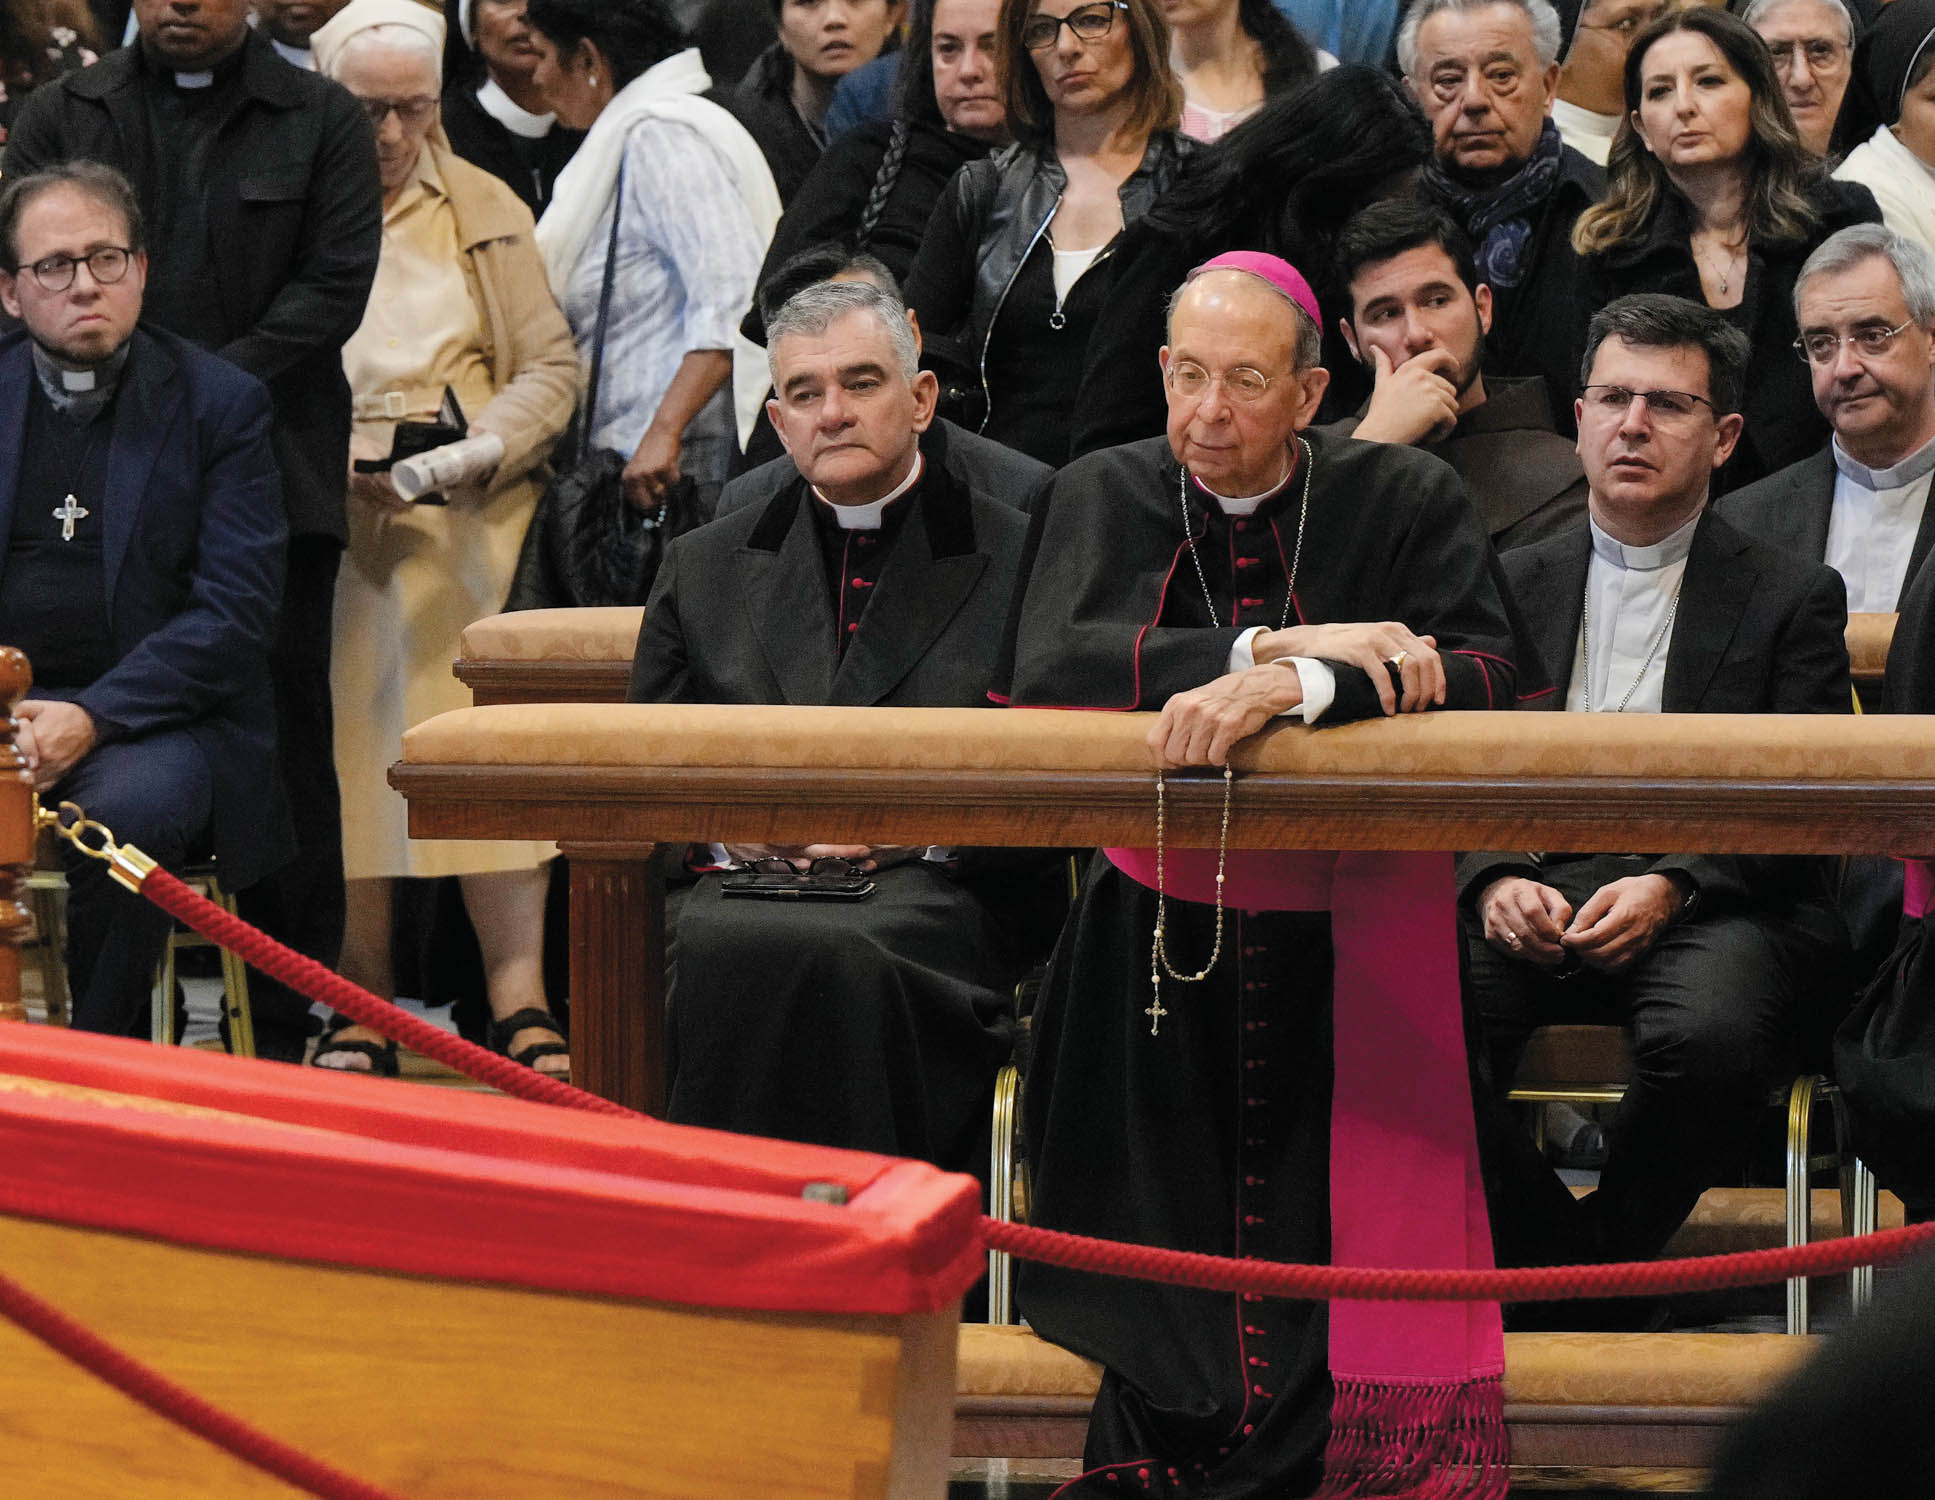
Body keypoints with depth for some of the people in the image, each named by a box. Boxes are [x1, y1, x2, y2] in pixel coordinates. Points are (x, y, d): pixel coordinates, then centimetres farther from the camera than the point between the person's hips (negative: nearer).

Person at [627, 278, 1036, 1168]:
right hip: (743, 884, 2)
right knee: (725, 958, -35)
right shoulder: (703, 568, 24)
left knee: (829, 958, -38)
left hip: (932, 891, -2)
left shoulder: (1015, 557, 13)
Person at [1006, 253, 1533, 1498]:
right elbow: (1050, 668, -12)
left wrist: (1288, 687, -27)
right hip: (1163, 918, 1)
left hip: (1353, 922, -1)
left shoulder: (1406, 499, 2)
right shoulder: (1108, 495, 6)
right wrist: (1275, 646, -18)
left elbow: (1486, 672, -14)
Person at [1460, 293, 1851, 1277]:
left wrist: (1671, 889, -16)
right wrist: (1493, 883, -10)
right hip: (1535, 890, 2)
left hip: (1716, 898, -2)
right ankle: (1542, 1235, -12)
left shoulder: (1791, 596, 10)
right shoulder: (1513, 584, 19)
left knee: (1710, 1033, -37)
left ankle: (1587, 1270, -14)